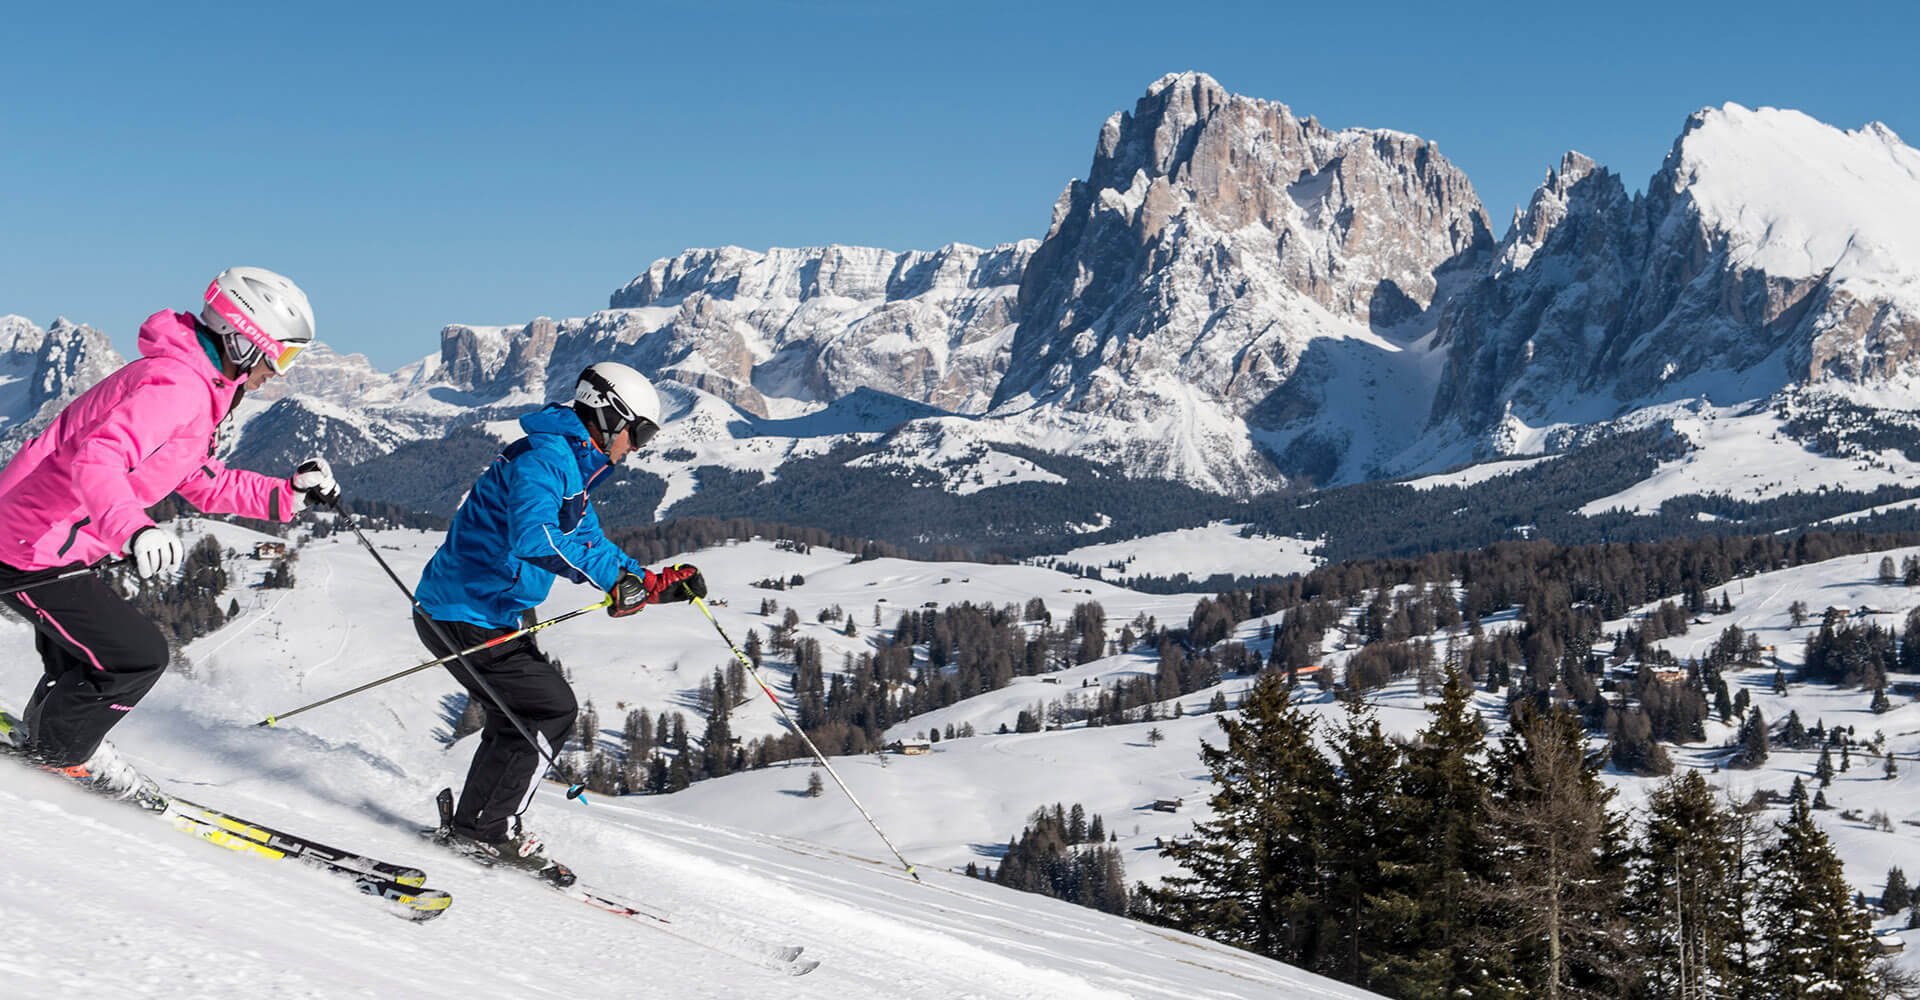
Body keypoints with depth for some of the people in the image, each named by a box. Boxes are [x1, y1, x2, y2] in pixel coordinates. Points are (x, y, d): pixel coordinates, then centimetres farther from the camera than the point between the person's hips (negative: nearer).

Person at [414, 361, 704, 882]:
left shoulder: (574, 469, 16)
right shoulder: (542, 457, -18)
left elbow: (591, 548, 24)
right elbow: (534, 536, -36)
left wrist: (659, 583, 12)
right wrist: (615, 577, -37)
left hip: (489, 615, 11)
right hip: (467, 616, -11)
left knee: (520, 716, 17)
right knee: (552, 707, -9)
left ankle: (473, 828, 23)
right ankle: (492, 829, -3)